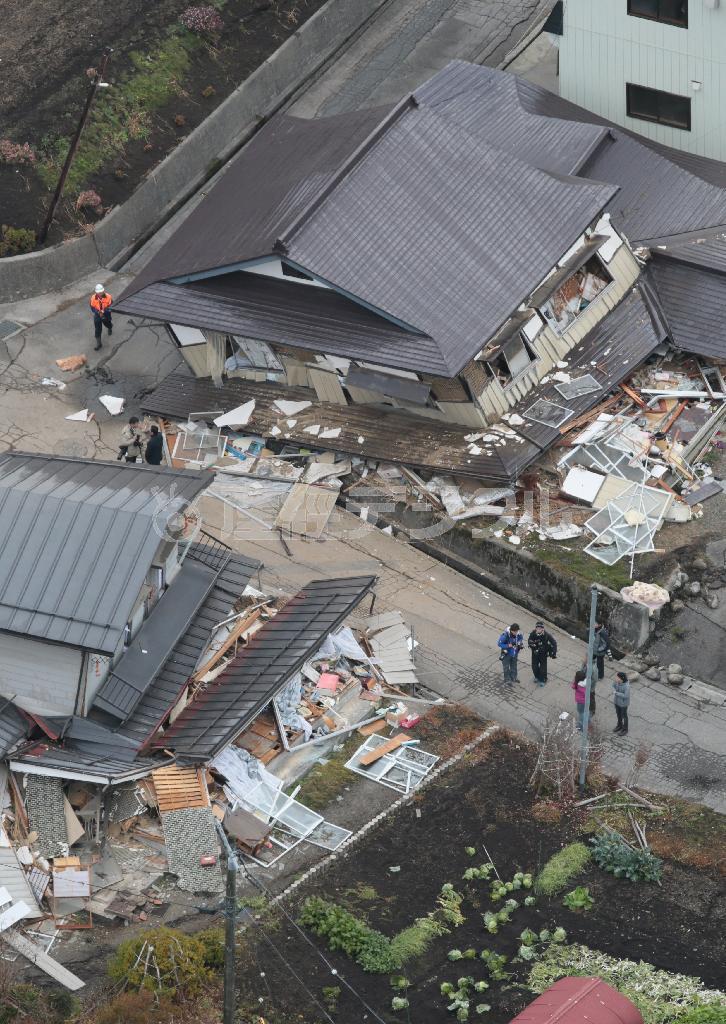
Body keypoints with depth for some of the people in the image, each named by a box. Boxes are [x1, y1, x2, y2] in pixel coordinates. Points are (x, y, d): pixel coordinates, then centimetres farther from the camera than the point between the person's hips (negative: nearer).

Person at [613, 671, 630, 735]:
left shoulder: (626, 686, -35)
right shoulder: (617, 682, -17)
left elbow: (626, 696, -32)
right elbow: (614, 685, 4)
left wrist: (616, 693, -29)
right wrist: (614, 691, -15)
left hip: (623, 703, -6)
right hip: (617, 701, 6)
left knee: (624, 715, 16)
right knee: (618, 714, 26)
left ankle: (625, 729, 38)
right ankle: (619, 726, 51)